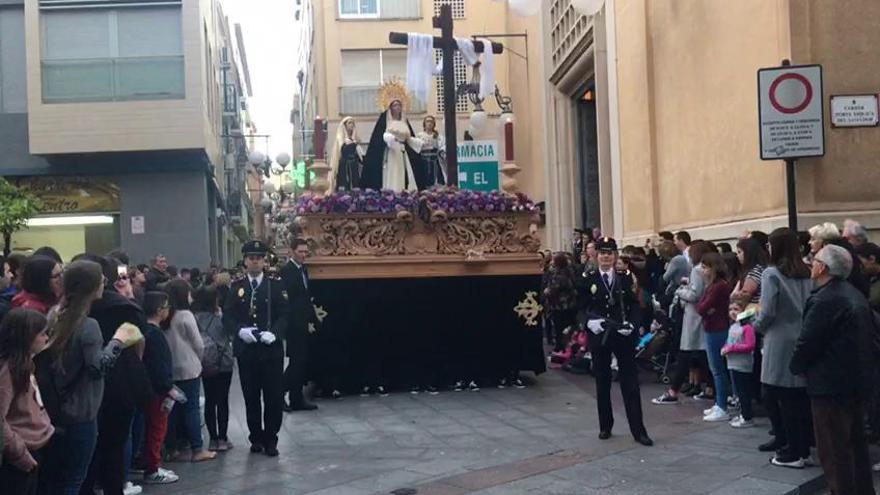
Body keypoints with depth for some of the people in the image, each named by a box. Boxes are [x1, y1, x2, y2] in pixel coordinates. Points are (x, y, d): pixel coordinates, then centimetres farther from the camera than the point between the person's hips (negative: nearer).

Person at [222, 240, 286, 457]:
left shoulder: (276, 286, 3)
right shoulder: (236, 287, 8)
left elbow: (285, 315, -3)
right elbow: (227, 317, 2)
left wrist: (274, 333, -20)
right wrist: (240, 330, -17)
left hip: (271, 350, -1)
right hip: (246, 351, 1)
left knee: (274, 397, 1)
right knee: (251, 397, 8)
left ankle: (271, 440, 12)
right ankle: (256, 437, 21)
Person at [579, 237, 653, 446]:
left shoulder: (625, 277, 2)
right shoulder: (588, 279, 1)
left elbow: (635, 304, 3)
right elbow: (581, 307, 1)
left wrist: (631, 322, -14)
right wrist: (590, 320, -17)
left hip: (623, 335, 0)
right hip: (599, 336, 1)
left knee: (630, 382, 0)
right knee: (602, 382, 10)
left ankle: (638, 430, 4)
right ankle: (605, 426, 23)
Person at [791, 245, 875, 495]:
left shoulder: (823, 300, -20)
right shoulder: (854, 294, 9)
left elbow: (807, 342, -18)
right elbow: (867, 332, 16)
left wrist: (796, 367, 0)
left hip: (830, 383, -10)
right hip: (856, 378, 10)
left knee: (834, 450, -1)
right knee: (856, 443, 19)